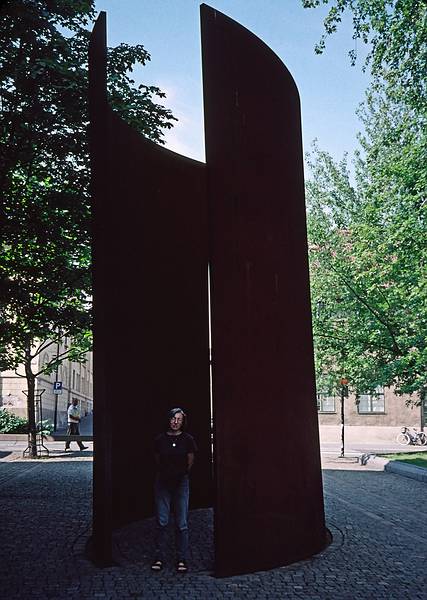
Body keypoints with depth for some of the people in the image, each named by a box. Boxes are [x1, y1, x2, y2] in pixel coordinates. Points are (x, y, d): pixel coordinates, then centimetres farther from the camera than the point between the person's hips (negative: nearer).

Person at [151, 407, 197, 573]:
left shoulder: (187, 439, -5)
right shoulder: (160, 439, -2)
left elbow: (190, 463, 6)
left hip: (181, 483, -1)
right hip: (162, 483, 1)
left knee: (181, 524, 0)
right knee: (161, 522, 1)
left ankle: (182, 559, 8)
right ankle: (159, 558, 11)